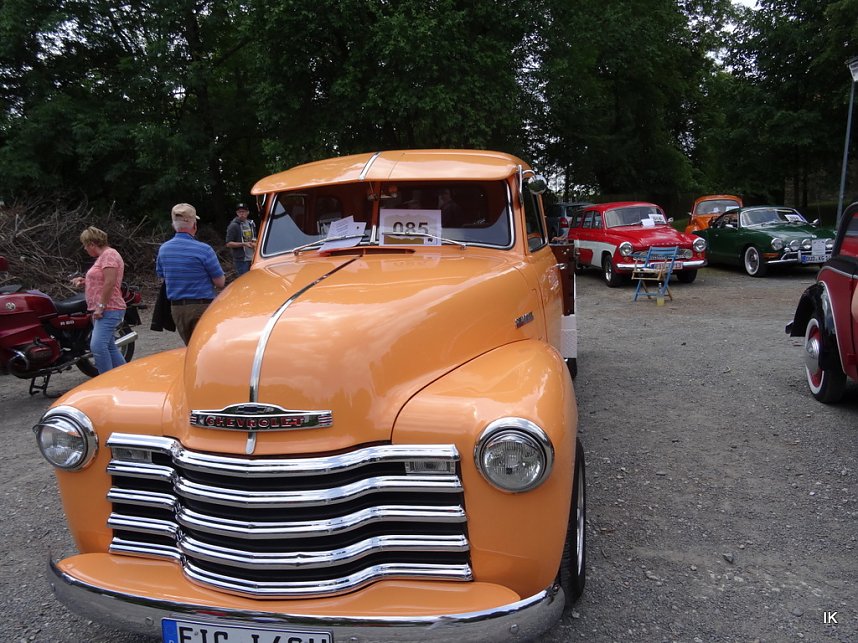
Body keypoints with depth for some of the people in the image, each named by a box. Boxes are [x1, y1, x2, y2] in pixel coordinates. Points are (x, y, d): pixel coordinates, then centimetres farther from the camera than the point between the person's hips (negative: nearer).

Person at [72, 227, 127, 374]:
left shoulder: (109, 254, -11)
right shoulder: (103, 256, 22)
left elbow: (110, 282, -21)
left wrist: (100, 306, -22)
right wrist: (84, 281, 14)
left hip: (108, 310, -11)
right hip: (103, 311, 11)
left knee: (97, 346, -20)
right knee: (109, 347, 13)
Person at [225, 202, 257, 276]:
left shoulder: (251, 224, 13)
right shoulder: (233, 226, -9)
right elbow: (229, 244, -11)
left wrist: (255, 243, 2)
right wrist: (244, 244, -20)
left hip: (252, 259, 7)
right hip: (241, 260, -7)